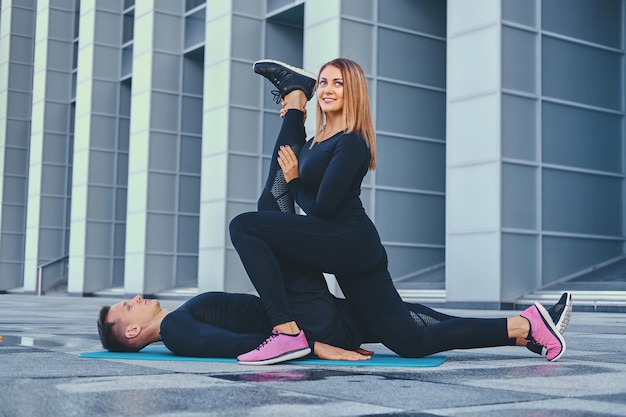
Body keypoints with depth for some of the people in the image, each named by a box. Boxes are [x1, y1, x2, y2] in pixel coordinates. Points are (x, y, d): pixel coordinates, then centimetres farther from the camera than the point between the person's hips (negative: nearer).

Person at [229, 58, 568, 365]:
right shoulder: (318, 140, 19)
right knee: (412, 343, 9)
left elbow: (321, 209, -13)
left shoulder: (350, 142, -10)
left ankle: (287, 334, -21)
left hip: (350, 243, -10)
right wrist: (294, 108, 16)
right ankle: (521, 325, 15)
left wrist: (294, 182, 4)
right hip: (356, 252, 10)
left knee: (244, 225, -16)